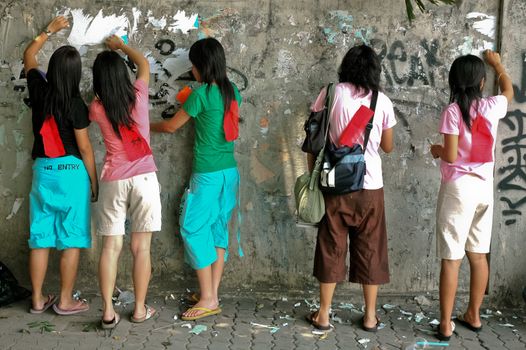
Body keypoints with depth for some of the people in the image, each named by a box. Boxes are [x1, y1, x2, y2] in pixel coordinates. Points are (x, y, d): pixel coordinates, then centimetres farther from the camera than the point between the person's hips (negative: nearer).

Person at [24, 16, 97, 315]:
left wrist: (50, 30, 30)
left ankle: (38, 300, 18)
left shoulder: (39, 91, 1)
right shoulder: (75, 104, -12)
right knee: (71, 240, 4)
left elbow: (29, 56, 21)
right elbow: (84, 147, -9)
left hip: (42, 170, 5)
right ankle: (65, 301, 9)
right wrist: (94, 181, 1)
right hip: (72, 172, -5)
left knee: (40, 238, 10)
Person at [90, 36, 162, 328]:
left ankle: (108, 311, 6)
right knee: (141, 247, 5)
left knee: (111, 246, 6)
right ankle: (140, 309, 13)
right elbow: (144, 63, 18)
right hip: (144, 178, 0)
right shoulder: (139, 94, -3)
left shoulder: (97, 108, -3)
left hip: (113, 181, 0)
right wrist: (120, 45, 32)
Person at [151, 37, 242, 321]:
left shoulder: (202, 93, -14)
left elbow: (171, 126, -2)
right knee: (218, 229, 12)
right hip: (230, 171, 8)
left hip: (208, 173, -8)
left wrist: (147, 126, 16)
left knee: (194, 229, 0)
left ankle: (208, 299, 1)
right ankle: (213, 294, 18)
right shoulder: (232, 92, 7)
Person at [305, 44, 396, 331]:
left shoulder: (330, 94, -3)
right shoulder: (382, 101, -1)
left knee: (331, 247, 10)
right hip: (370, 186, 0)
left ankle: (323, 314, 17)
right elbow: (388, 147, 9)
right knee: (370, 248, 11)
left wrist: (313, 174, 8)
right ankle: (370, 316, 19)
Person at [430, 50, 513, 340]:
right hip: (484, 187, 5)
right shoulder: (492, 107, 1)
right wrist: (496, 63, 40)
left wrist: (436, 150, 6)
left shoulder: (453, 110, -13)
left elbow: (451, 156, -16)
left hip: (459, 187, -5)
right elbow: (509, 90, 25)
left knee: (451, 258, -1)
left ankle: (446, 324, 3)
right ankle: (473, 315, 27)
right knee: (478, 255, 15)